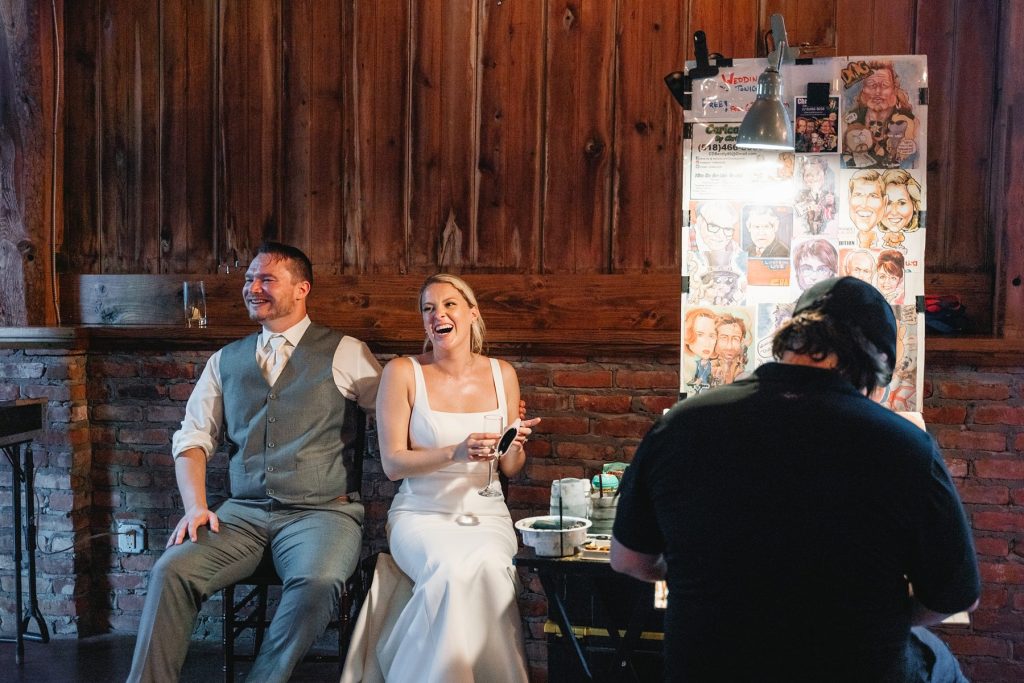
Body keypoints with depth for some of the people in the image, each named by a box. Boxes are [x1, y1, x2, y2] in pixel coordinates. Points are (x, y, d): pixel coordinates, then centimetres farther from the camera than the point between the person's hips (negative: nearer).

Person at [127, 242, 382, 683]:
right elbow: (193, 439, 14)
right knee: (172, 569, -23)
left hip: (320, 512, -3)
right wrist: (195, 506, -2)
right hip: (243, 513, 4)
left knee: (316, 583, -34)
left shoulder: (345, 354, 5)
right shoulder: (226, 361, 17)